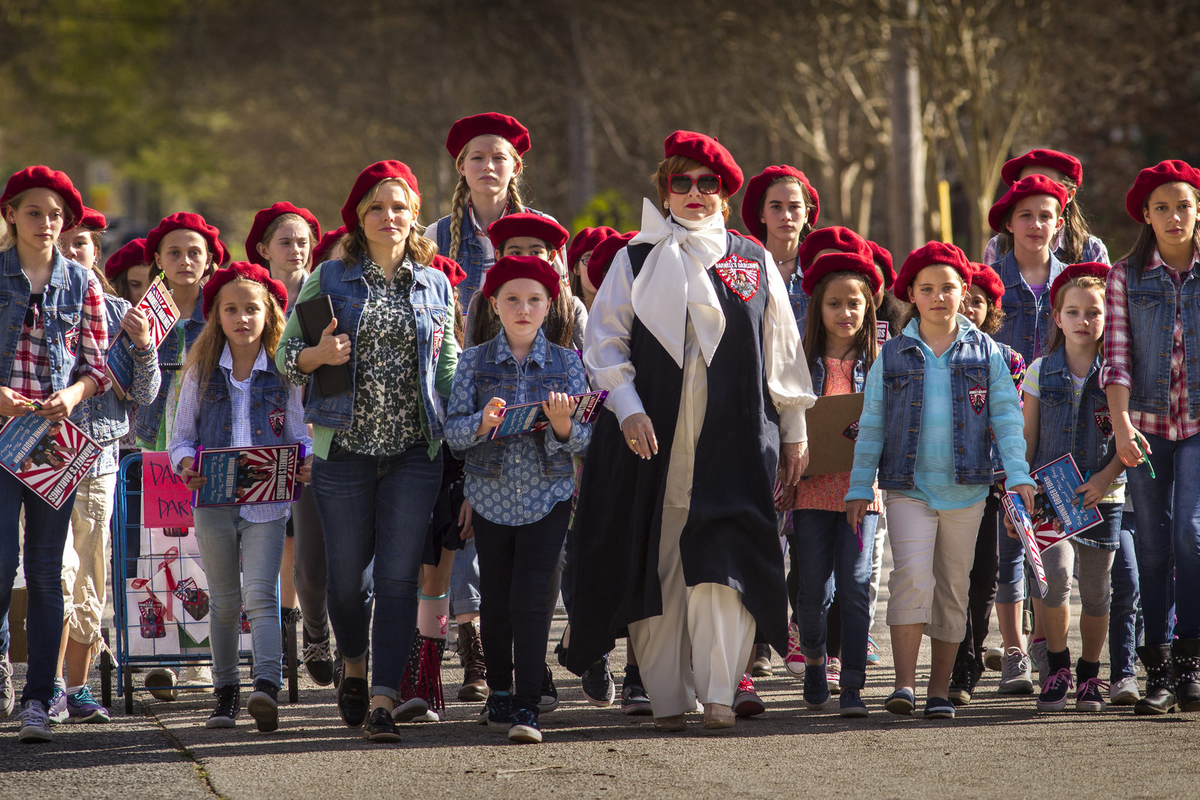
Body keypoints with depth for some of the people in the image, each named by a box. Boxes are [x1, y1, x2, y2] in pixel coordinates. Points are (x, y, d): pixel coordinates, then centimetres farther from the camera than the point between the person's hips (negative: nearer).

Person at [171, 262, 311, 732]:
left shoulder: (284, 372, 5)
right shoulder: (201, 372, 8)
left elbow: (298, 435, 9)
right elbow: (182, 436, 10)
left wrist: (306, 462, -12)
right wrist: (185, 463, -12)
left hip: (267, 502, -2)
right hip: (214, 500, 2)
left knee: (260, 595, -15)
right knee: (224, 601, 9)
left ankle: (266, 687, -27)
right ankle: (225, 693, 17)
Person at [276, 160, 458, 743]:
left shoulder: (435, 286, 10)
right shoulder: (329, 280, 4)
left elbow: (449, 369, 14)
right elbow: (284, 355, 7)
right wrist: (316, 355, -14)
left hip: (415, 451, 1)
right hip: (345, 449, -1)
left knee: (399, 577, -6)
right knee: (347, 576, 7)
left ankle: (383, 701, -7)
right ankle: (355, 665, 35)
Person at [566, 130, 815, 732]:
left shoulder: (754, 261, 13)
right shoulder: (636, 260, 10)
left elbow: (783, 350, 15)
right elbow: (604, 341, 5)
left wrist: (794, 430, 14)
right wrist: (627, 408, -9)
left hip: (734, 436, 0)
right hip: (654, 435, 0)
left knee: (724, 562, -12)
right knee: (655, 563, 0)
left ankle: (718, 694, -13)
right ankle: (668, 698, 7)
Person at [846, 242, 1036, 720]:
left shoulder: (984, 351, 6)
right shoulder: (892, 355, 6)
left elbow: (1006, 416, 5)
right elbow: (871, 426, 9)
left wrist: (1018, 475, -5)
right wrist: (859, 487, 6)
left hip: (965, 488, 1)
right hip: (908, 487, -1)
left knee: (953, 587, 6)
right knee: (913, 574, -18)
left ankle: (940, 689, 14)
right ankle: (904, 683, -19)